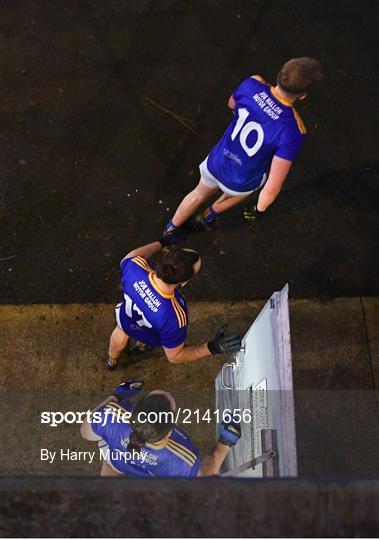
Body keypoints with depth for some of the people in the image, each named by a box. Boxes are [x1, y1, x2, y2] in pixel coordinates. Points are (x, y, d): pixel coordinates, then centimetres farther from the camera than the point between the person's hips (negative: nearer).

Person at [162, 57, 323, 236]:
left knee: (199, 195, 35)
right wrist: (260, 209, -10)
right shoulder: (292, 131, -37)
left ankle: (171, 228, 58)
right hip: (240, 182, -3)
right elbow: (273, 187, -31)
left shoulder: (252, 84, -24)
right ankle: (209, 216, 58)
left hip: (215, 163, 3)